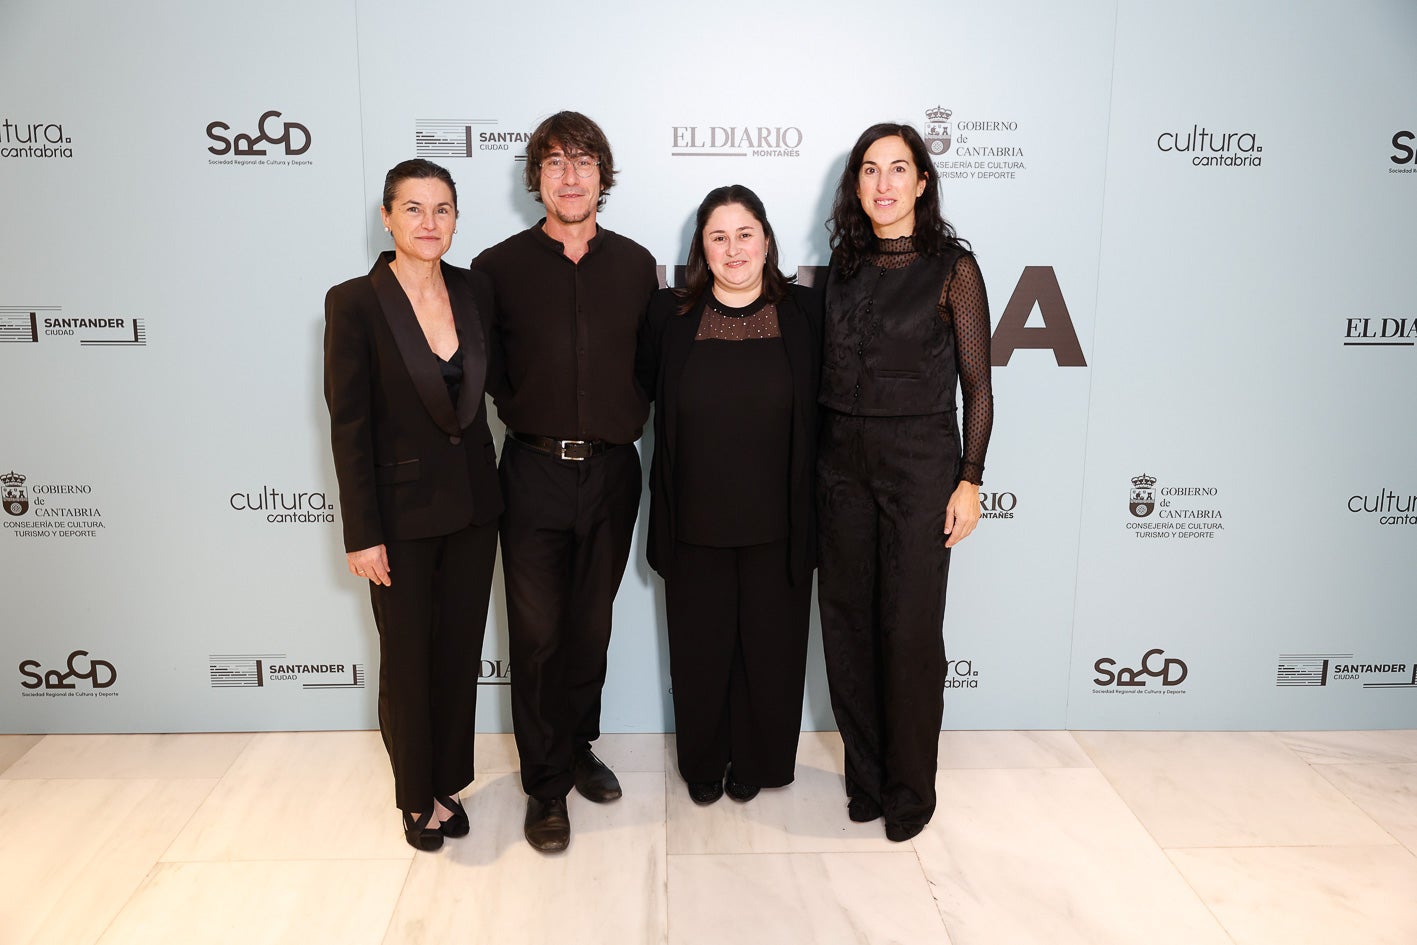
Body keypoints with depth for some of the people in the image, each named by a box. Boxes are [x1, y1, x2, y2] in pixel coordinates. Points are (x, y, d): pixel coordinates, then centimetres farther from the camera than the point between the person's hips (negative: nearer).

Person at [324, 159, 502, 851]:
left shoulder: (476, 292, 1)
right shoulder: (354, 303, -11)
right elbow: (347, 426, -11)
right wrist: (362, 534, -12)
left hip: (473, 505, 4)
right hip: (402, 509, -4)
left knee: (462, 650, 15)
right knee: (408, 658, 11)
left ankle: (449, 783, 34)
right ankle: (416, 795, 31)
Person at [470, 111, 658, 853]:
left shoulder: (635, 265, 5)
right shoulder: (499, 268, -1)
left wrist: (626, 417, 1)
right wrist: (524, 409, -2)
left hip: (611, 470, 2)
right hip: (535, 472, -2)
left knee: (591, 625, 14)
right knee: (536, 632, 2)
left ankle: (578, 748, 34)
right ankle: (546, 784, 18)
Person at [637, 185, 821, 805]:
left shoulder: (805, 313, -2)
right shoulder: (670, 315, -1)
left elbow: (823, 410, 2)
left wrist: (809, 508, -2)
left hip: (777, 522, 0)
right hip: (696, 522, 0)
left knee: (769, 646, 12)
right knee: (700, 648, 12)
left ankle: (756, 762, 35)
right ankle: (703, 765, 35)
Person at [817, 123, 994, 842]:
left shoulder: (953, 267, -4)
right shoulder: (843, 266, 9)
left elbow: (977, 386, -4)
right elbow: (827, 373, 11)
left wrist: (970, 479, -10)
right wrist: (818, 457, 6)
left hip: (920, 462, -4)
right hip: (842, 462, 4)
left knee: (909, 628, 2)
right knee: (847, 623, 9)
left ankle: (910, 790, 21)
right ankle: (866, 775, 27)